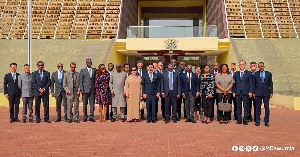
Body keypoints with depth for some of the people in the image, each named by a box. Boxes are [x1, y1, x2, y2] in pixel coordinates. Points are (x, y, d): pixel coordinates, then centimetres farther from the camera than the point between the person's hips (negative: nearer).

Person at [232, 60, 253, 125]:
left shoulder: (249, 73, 5)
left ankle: (245, 120, 8)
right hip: (238, 92, 2)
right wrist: (234, 92, 3)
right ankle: (239, 120, 12)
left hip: (246, 92, -2)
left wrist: (250, 92, -7)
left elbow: (251, 83, 1)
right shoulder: (236, 74, 12)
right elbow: (234, 83, 10)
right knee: (238, 107, 5)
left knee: (246, 107, 1)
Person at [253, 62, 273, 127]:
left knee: (267, 107, 1)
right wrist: (254, 92, 0)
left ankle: (266, 121, 10)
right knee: (258, 108, 3)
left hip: (266, 93, 0)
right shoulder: (256, 74, 7)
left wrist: (271, 92, 0)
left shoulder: (269, 74, 8)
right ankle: (257, 121, 11)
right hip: (258, 93, 0)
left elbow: (271, 84, 6)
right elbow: (254, 84, 7)